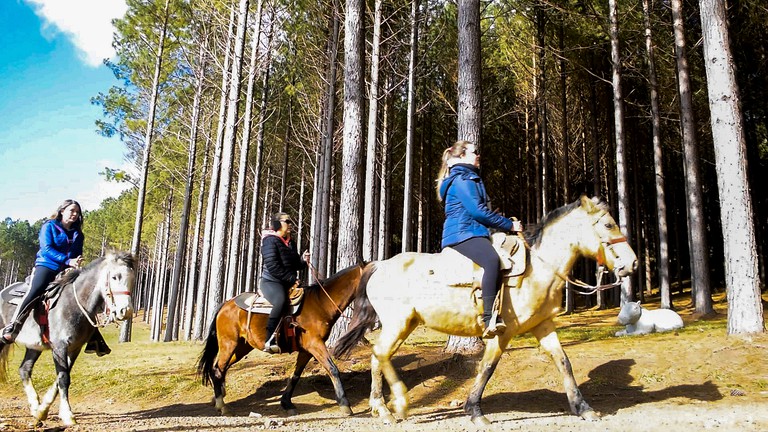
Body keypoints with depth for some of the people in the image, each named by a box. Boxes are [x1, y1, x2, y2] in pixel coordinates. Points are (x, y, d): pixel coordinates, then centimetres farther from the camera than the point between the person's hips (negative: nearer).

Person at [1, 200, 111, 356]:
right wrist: (67, 260, -22)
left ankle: (94, 340, -1)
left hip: (68, 271, 5)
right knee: (35, 291, -33)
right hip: (47, 266, -5)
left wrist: (77, 263, -12)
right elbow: (46, 248, -10)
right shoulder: (49, 226, 4)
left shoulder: (78, 234, 18)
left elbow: (78, 255, 14)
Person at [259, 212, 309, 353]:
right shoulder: (270, 240, -6)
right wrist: (291, 279, -18)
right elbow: (272, 266, -16)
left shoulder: (291, 243, 18)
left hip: (288, 284, 9)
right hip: (271, 282, -9)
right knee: (281, 301, -37)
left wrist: (304, 261, 1)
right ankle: (270, 341, -39)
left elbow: (295, 265, 24)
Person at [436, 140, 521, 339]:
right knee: (491, 260, -37)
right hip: (463, 234, -11)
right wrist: (508, 224, -8)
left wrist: (506, 223, 21)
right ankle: (489, 320, -48)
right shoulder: (462, 179, -5)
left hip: (470, 234, 11)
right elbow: (478, 211, -15)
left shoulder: (469, 179, 28)